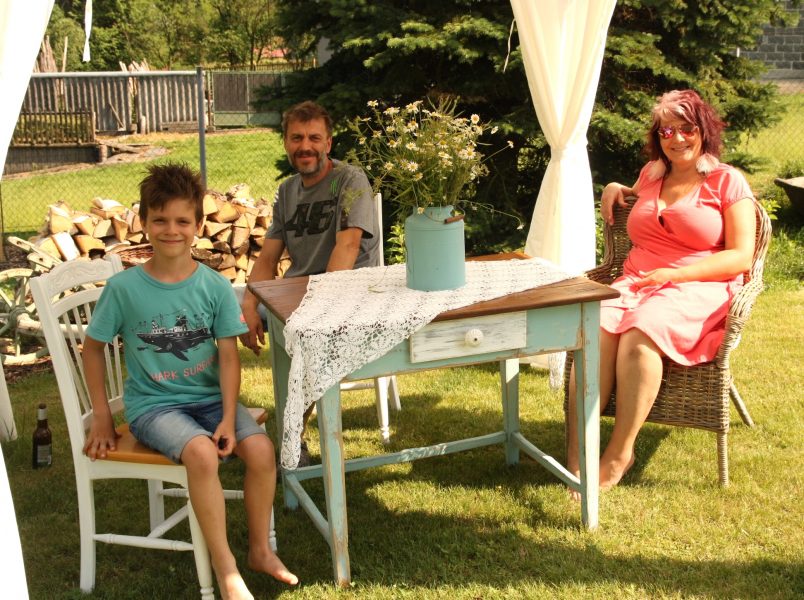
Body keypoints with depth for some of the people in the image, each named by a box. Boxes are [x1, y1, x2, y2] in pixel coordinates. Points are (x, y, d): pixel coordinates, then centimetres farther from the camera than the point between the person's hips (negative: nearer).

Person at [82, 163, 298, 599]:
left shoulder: (215, 285, -5)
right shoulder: (123, 288, -9)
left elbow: (229, 355, -4)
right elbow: (93, 347, 3)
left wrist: (229, 418, -14)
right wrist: (101, 416, 1)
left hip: (209, 396, 3)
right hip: (153, 404, -3)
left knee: (261, 449, -21)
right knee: (202, 453, -32)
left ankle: (260, 549, 3)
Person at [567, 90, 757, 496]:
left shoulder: (727, 181, 5)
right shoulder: (651, 174, 20)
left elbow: (740, 257, -4)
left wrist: (674, 273, -14)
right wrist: (615, 188, 22)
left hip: (699, 292, -4)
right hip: (636, 284, 4)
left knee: (641, 330, -37)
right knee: (595, 328, -31)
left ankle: (619, 454, -28)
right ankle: (576, 452, -35)